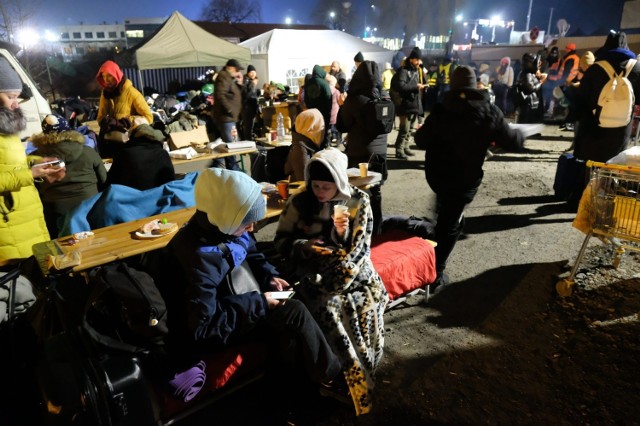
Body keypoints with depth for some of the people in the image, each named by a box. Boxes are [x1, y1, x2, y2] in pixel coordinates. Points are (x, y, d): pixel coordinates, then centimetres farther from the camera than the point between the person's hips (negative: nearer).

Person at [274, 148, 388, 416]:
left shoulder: (358, 201, 1)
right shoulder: (299, 202, 0)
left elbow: (360, 247, 0)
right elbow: (281, 241, 5)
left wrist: (344, 234, -21)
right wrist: (303, 246, -14)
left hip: (352, 267, 1)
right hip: (314, 269, 0)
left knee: (368, 302, -27)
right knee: (328, 306, -29)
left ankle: (360, 375, -2)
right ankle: (352, 380, -7)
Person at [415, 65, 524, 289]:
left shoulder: (441, 109, -10)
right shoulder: (490, 112, -9)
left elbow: (421, 139, -1)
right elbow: (513, 142, -1)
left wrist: (420, 130, 22)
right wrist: (520, 135, 22)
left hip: (435, 172, 1)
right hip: (465, 178, -1)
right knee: (450, 223, 8)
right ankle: (435, 272, 14)